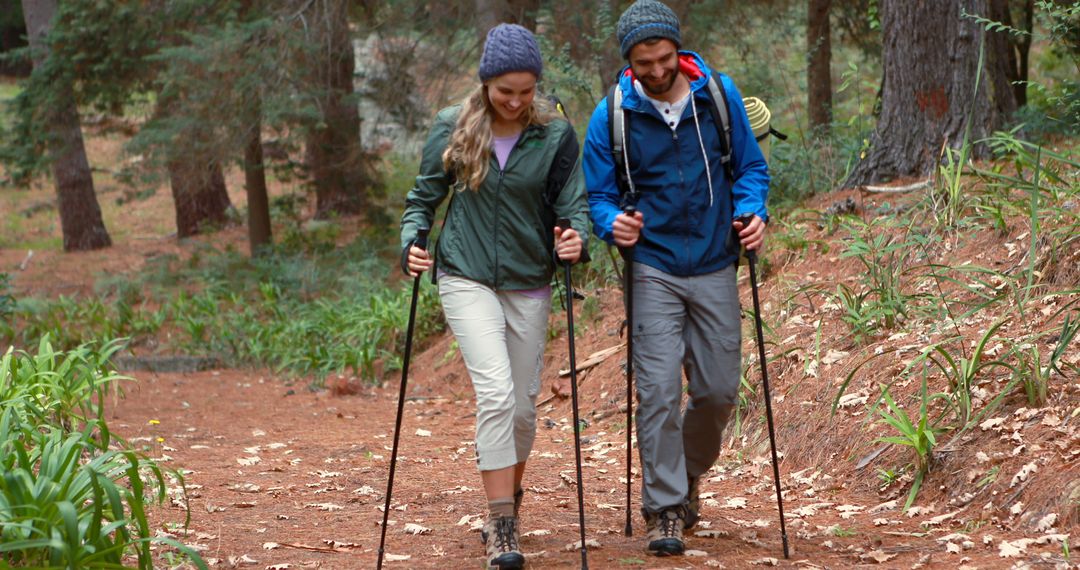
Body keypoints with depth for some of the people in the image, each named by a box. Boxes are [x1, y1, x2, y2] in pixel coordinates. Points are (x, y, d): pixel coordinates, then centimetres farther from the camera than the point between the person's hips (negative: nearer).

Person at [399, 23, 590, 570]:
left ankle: (507, 499, 34)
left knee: (522, 407, 8)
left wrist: (576, 239, -24)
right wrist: (412, 243, -10)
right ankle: (501, 524, -15)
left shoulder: (555, 134, -3)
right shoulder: (452, 129, -2)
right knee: (495, 392, -19)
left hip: (529, 284, 2)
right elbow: (424, 197, 7)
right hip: (466, 278, -2)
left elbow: (574, 203, -2)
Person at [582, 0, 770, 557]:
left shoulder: (719, 95, -1)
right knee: (659, 391, -10)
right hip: (653, 269, -2)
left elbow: (750, 166, 8)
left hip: (714, 266, 2)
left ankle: (689, 473, 34)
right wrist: (612, 223, -22)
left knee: (718, 390, 7)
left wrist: (751, 211, -11)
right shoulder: (611, 116, -6)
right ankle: (663, 508, 0)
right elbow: (598, 194, 0)